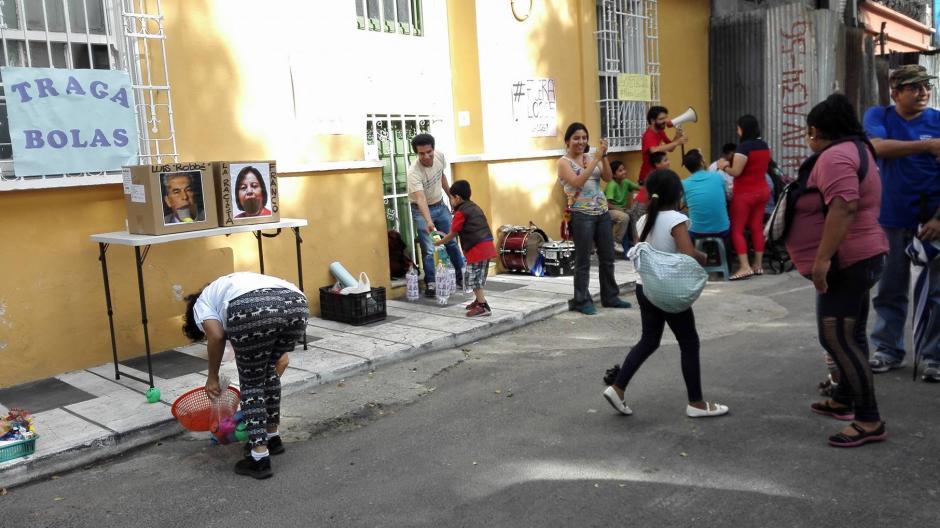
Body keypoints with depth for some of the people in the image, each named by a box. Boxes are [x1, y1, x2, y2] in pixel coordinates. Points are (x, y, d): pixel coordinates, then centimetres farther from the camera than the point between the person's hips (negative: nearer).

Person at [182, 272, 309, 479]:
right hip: (297, 305, 6)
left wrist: (212, 377, 17)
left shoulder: (202, 303, 30)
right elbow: (281, 361, 41)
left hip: (251, 310, -6)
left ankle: (259, 457, 12)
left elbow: (216, 336, 6)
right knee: (269, 370, 29)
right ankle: (272, 436, 38)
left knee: (250, 382, 13)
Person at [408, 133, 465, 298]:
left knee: (452, 242, 12)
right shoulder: (414, 172, -32)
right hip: (421, 210, -5)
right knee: (429, 250, -9)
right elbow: (421, 199, -44)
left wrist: (451, 197, 16)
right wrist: (428, 221, -57)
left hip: (440, 205, 5)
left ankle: (462, 277, 26)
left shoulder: (440, 156, -14)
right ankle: (430, 285, 3)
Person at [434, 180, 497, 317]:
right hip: (487, 245, 9)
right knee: (479, 277, 20)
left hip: (477, 248, -9)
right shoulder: (474, 207, 20)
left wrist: (438, 242, 15)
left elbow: (452, 235, 0)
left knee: (474, 278, -6)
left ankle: (483, 306, -8)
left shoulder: (460, 212, -6)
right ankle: (479, 301, 31)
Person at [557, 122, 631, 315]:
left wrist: (604, 156, -14)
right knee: (583, 261, 0)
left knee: (607, 257, 12)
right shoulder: (563, 162, -4)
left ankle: (610, 297, 25)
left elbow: (608, 178, -1)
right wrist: (596, 159, -21)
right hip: (582, 215, -6)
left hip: (602, 213, 6)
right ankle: (582, 301, 11)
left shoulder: (590, 157, 11)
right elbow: (577, 182, -21)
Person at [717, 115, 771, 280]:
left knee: (736, 229, -2)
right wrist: (730, 164, 18)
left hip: (745, 194, -8)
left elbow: (736, 172, -20)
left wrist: (724, 166, -1)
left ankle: (745, 267, -10)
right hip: (762, 191, 8)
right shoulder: (764, 146, 9)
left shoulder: (744, 146, -17)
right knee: (757, 228, 11)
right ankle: (758, 265, 14)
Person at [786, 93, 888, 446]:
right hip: (859, 259, 11)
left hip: (845, 263, -11)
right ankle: (843, 401, 29)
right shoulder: (853, 149, 17)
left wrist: (823, 258, -32)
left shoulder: (835, 156, -18)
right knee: (850, 335, 17)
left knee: (836, 339, -13)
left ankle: (869, 421, -10)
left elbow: (843, 207, -31)